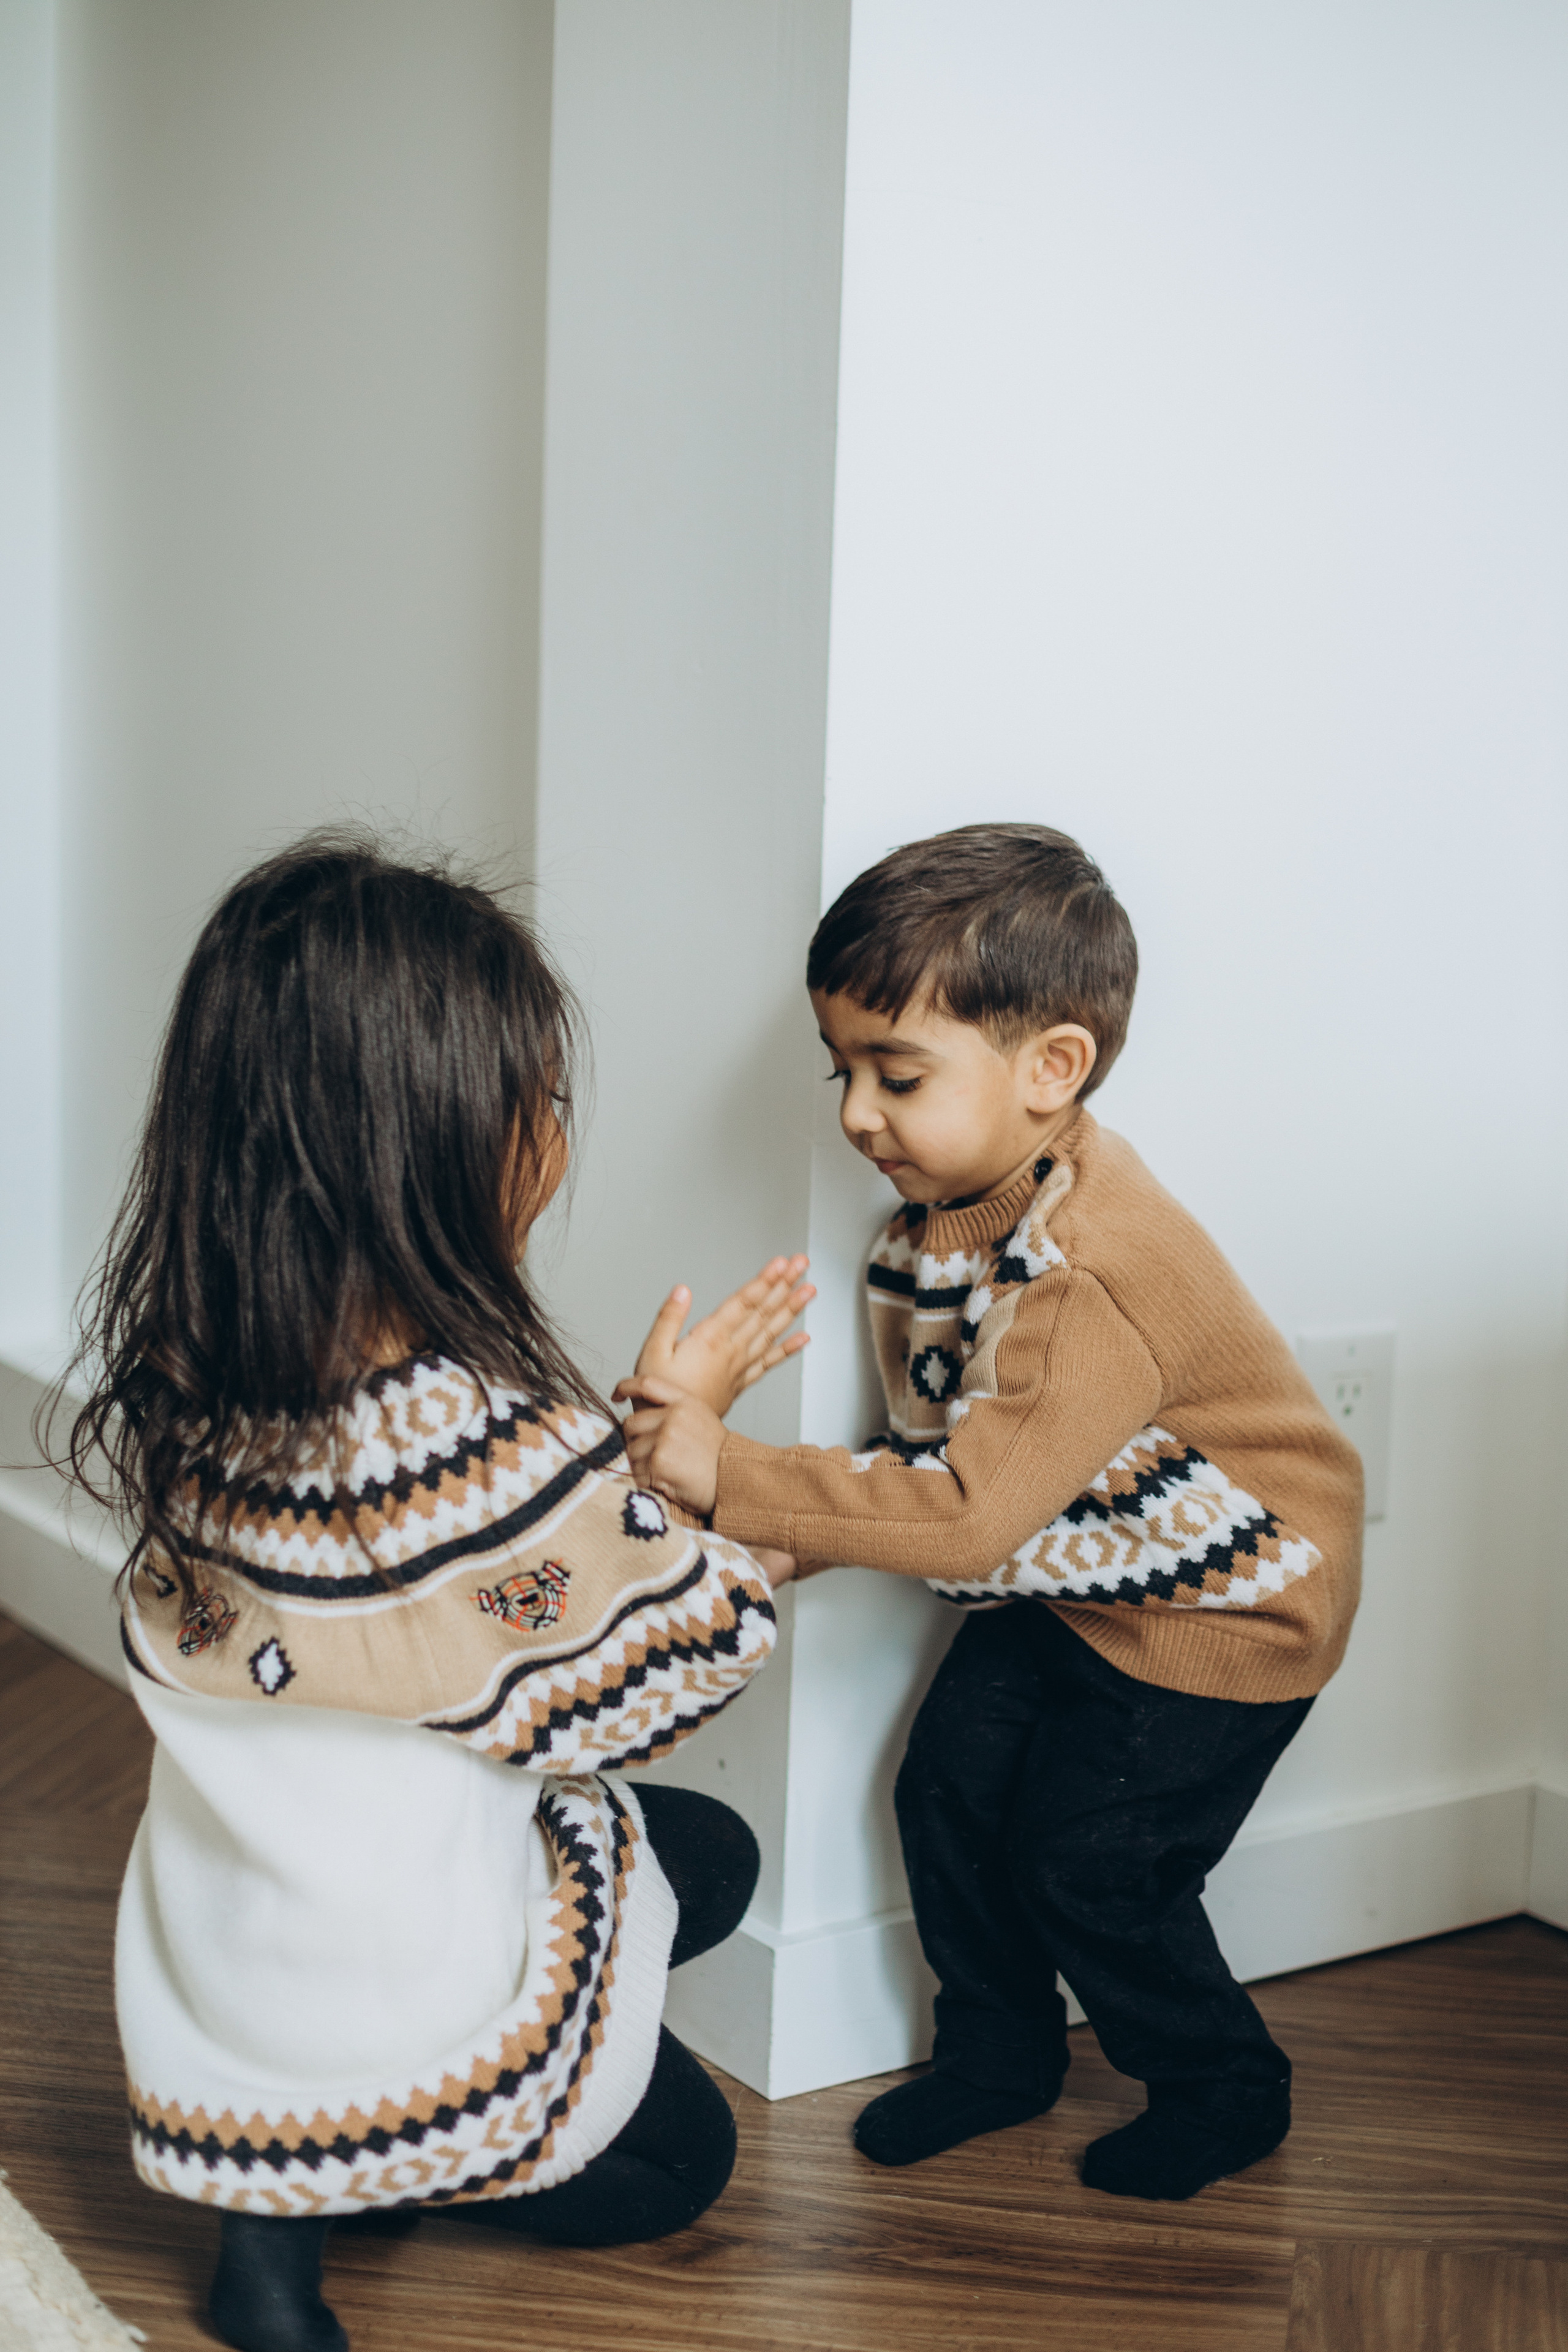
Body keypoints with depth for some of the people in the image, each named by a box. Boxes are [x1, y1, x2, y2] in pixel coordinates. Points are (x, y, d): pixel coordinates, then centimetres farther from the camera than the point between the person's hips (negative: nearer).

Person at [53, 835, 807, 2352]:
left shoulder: (176, 1379, -11)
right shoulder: (505, 1442, -32)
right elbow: (642, 1686, -14)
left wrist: (632, 1439, -1)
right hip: (395, 2024, -5)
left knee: (700, 1856, 25)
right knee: (672, 2164, 27)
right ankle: (332, 2188, 5)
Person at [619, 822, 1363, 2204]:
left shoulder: (1094, 1279, -37)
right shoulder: (945, 1216, -7)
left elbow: (972, 1512, -40)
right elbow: (941, 1451, 1)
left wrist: (733, 1478, -41)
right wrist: (796, 1532, -13)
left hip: (1226, 1603, -8)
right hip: (1071, 1575, 8)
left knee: (1085, 1860, -1)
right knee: (948, 1789, 6)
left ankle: (1225, 2091, 25)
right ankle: (1000, 2052, 29)